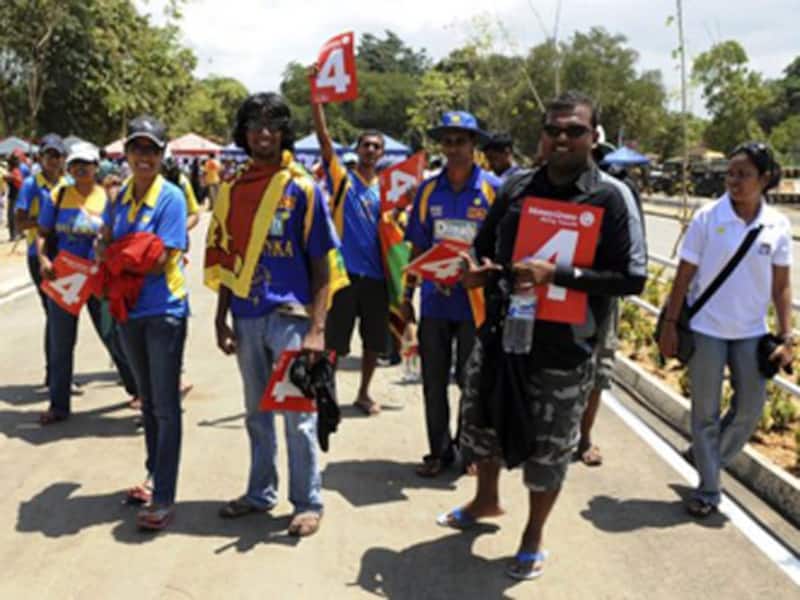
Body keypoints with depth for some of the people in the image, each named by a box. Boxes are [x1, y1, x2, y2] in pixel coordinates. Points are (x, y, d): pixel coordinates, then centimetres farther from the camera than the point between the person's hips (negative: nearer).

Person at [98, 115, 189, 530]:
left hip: (164, 311, -6)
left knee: (165, 405, -2)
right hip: (129, 309, 7)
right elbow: (106, 245, 7)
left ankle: (164, 498, 2)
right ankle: (154, 476, 33)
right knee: (147, 400, 18)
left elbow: (159, 261, -17)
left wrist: (115, 254, -6)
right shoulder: (120, 196, 7)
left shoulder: (171, 197, -12)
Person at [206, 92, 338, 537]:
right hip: (247, 318, 5)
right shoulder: (233, 190, 9)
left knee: (298, 415, 1)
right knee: (257, 413, 16)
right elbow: (226, 258, 14)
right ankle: (261, 493, 30)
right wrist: (222, 317, 9)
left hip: (290, 316, -5)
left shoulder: (303, 188, -4)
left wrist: (317, 328, -12)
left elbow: (320, 264, -5)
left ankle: (309, 502, 14)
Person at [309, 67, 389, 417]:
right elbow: (323, 134, -11)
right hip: (345, 271, -4)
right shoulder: (342, 177, 0)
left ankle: (364, 393, 30)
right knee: (335, 342, 1)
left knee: (374, 341, 13)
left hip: (376, 274, 4)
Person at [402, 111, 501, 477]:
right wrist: (407, 295, 9)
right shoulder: (428, 190, 5)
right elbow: (418, 247, 10)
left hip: (475, 300, -3)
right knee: (434, 381, 9)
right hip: (435, 300, 3)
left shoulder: (493, 189, -4)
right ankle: (439, 451, 22)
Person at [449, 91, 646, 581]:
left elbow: (633, 278, -17)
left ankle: (534, 537, 34)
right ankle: (487, 499, 49)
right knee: (483, 423, 21)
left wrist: (556, 275, -26)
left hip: (563, 347, -4)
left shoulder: (612, 196, -11)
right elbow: (484, 245, 17)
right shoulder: (516, 186, 4)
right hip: (499, 333, 5)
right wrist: (476, 269, -7)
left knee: (548, 448, 9)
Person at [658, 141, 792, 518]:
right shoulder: (707, 218, -10)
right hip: (706, 328, -3)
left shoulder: (778, 226, -2)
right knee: (706, 412, 6)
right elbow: (683, 277, -6)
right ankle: (708, 490, 19)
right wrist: (670, 325, -7)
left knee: (750, 408, 8)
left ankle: (705, 457, 33)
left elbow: (781, 286, 3)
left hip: (751, 332, 3)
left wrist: (786, 336, 0)